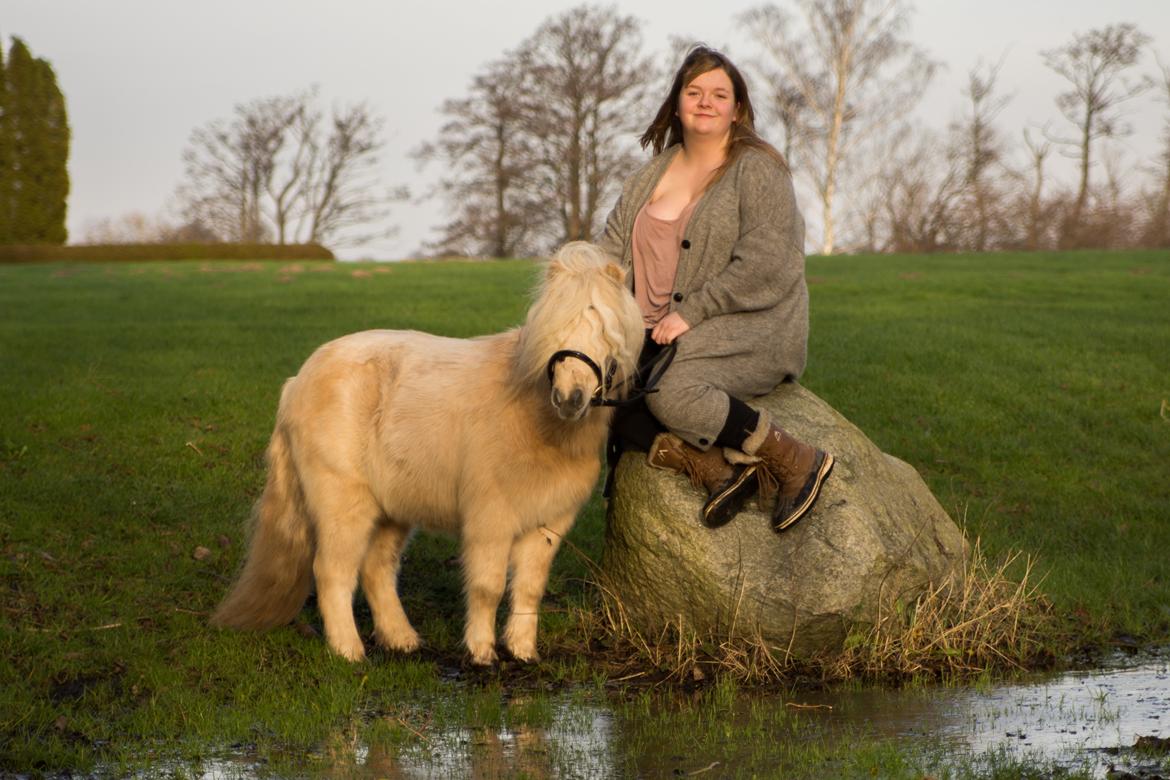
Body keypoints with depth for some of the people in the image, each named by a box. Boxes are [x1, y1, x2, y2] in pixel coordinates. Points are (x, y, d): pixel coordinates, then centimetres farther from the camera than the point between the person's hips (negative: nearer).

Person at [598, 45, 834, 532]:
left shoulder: (758, 171, -6)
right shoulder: (652, 174, 16)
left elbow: (762, 267, -17)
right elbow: (613, 249, 13)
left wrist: (690, 313, -20)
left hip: (749, 328, -7)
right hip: (662, 332, 7)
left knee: (669, 389, -34)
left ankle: (797, 461, -20)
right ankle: (716, 469, -27)